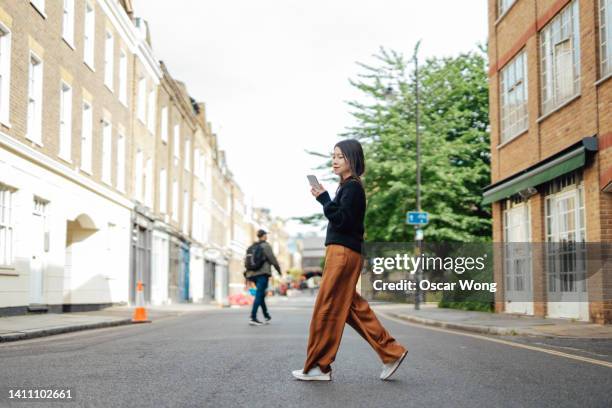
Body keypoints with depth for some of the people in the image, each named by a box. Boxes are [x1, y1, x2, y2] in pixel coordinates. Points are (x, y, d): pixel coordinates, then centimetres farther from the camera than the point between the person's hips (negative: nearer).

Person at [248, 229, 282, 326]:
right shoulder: (266, 246, -5)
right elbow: (273, 259, -8)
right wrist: (279, 270, 3)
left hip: (254, 274, 7)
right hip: (263, 273, -7)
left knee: (261, 295, 16)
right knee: (259, 295, -10)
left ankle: (266, 317, 22)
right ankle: (253, 318, -17)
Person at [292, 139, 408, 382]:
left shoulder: (352, 187, -9)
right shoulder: (348, 186, 20)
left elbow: (342, 220, -18)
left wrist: (323, 198, -16)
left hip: (343, 253, -10)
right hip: (340, 252, 10)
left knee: (326, 309, -5)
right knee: (353, 308, 12)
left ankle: (318, 367, 2)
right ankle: (391, 352, 14)